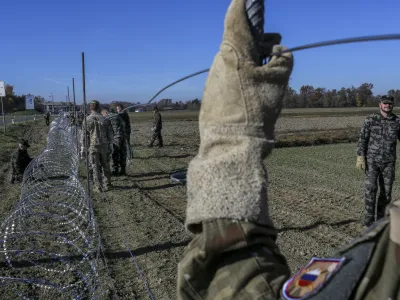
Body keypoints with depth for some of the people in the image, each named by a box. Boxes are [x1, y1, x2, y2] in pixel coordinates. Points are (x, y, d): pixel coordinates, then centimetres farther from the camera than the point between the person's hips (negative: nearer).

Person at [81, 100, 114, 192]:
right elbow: (110, 134, 4)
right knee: (106, 166, 14)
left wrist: (83, 148, 1)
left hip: (93, 146, -2)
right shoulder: (105, 119, 0)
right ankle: (108, 184, 24)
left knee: (95, 167, 4)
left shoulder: (87, 120, -7)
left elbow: (84, 135, -6)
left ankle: (98, 187, 6)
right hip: (104, 146, 2)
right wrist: (110, 146, 13)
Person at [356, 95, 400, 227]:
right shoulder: (370, 119, -5)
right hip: (372, 161, -2)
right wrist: (360, 158, -12)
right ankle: (369, 216, 1)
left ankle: (380, 216, 23)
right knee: (370, 188, -12)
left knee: (386, 191, 6)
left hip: (389, 162, 3)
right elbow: (362, 139, -5)